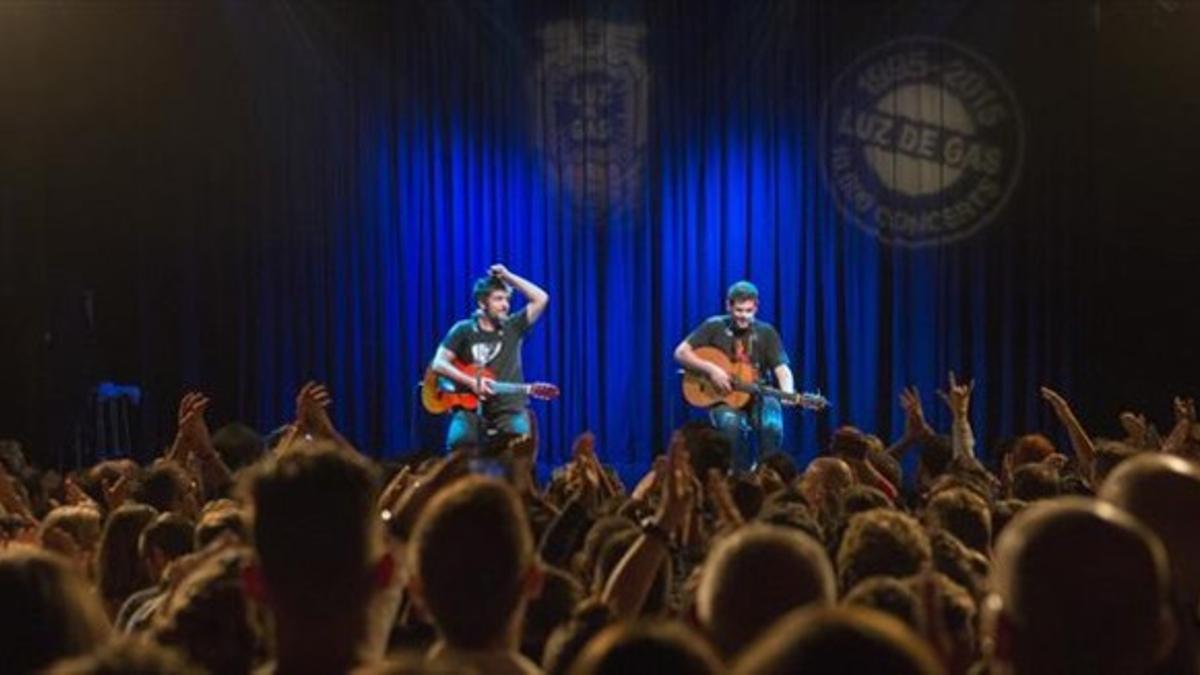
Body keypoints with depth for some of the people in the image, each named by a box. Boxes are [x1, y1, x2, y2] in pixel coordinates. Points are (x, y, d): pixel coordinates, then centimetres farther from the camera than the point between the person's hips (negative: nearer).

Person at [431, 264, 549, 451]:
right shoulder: (463, 330, 4)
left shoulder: (513, 327, 8)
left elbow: (541, 299, -2)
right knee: (458, 443, -28)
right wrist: (471, 382, -14)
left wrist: (507, 277, 0)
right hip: (471, 408, -1)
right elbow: (438, 364, -2)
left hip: (509, 408, 1)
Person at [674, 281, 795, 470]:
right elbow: (681, 353, -5)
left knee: (772, 424, -32)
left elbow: (781, 368, -6)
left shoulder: (766, 332, 3)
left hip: (758, 396, 1)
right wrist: (710, 369, -18)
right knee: (730, 423, -36)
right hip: (723, 397, -1)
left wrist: (788, 393, -27)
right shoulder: (715, 327, -1)